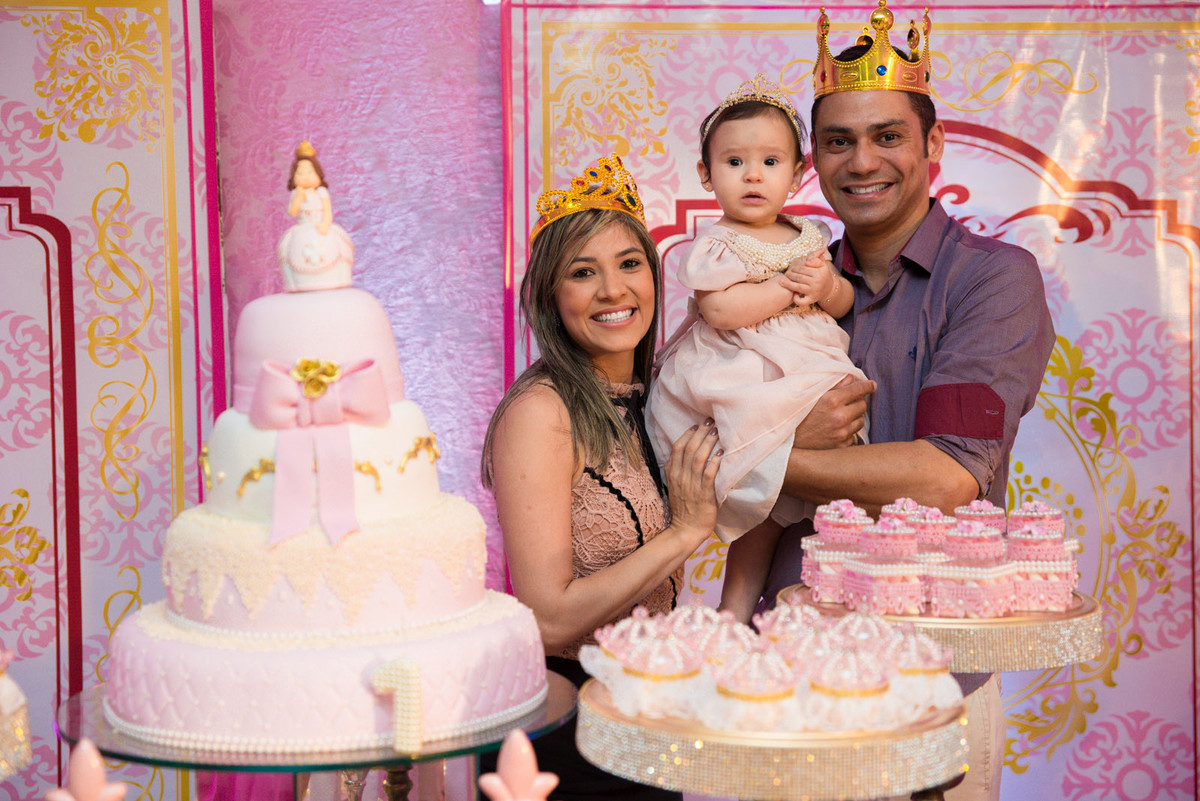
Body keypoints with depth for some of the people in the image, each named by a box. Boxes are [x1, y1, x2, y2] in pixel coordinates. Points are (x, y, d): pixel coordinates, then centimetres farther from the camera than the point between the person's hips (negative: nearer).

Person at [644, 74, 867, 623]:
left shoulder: (808, 238, 13)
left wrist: (827, 284, -8)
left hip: (804, 379, 6)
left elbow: (842, 304, 15)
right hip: (738, 387, -6)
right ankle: (738, 603, 7)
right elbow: (720, 309, -21)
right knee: (766, 489, -10)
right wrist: (789, 289, -15)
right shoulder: (716, 244, -6)